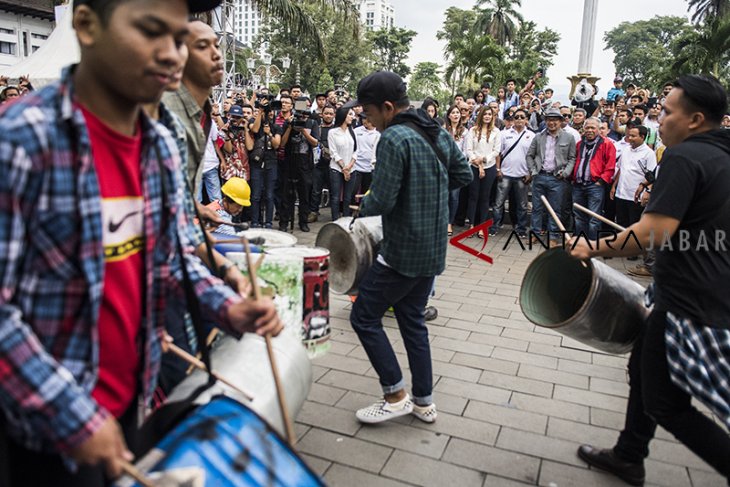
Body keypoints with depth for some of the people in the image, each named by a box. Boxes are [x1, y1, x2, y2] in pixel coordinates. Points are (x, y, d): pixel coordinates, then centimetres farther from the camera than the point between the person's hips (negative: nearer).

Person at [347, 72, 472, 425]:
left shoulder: (394, 138, -18)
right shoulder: (437, 132, 7)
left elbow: (381, 201, -22)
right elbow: (464, 175, 16)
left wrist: (364, 206, -1)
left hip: (402, 251, -9)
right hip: (433, 249, 9)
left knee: (364, 317, 6)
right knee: (412, 319, 19)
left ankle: (396, 395, 13)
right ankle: (424, 402, 26)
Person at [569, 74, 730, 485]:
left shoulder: (684, 156, -18)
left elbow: (652, 234, -28)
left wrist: (592, 249, -16)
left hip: (693, 305, -10)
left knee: (666, 403, 3)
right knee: (644, 370, 21)